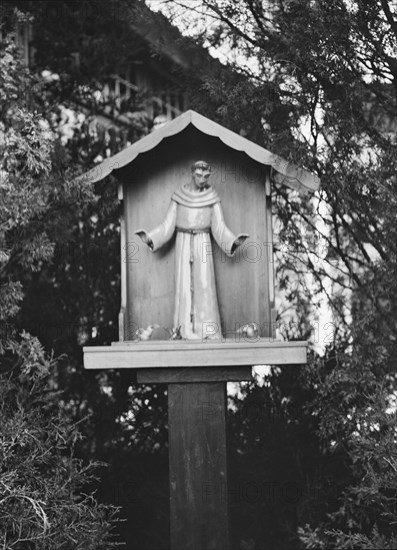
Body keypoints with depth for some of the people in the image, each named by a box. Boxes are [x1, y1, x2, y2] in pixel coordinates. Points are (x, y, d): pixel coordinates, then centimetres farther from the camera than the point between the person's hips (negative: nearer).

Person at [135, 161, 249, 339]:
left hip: (203, 244, -1)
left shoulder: (212, 197, 0)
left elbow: (219, 229, -1)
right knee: (184, 287, -4)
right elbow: (168, 226, 4)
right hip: (183, 244, 1)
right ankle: (186, 335, -2)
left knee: (205, 285, -9)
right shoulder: (178, 196, 2)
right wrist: (149, 237, -10)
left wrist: (234, 241, -19)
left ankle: (209, 334, -6)